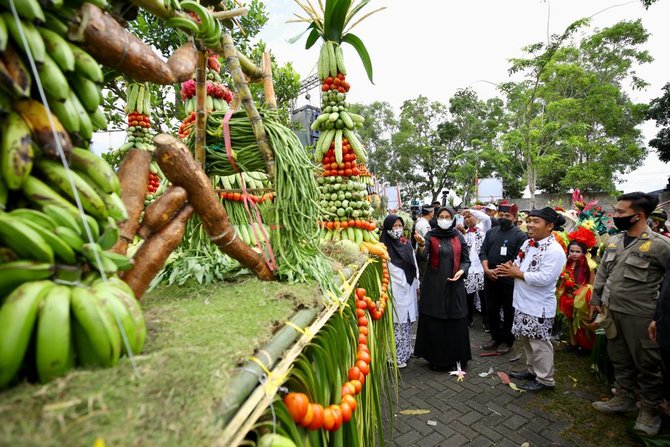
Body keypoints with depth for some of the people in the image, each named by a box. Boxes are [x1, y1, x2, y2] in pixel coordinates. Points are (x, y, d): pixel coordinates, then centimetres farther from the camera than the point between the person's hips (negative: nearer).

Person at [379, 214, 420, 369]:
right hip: (395, 290, -7)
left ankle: (406, 351, 32)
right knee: (397, 323, -1)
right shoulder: (384, 247, -12)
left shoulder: (407, 244, 9)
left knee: (408, 321, 16)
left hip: (409, 289, 7)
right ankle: (396, 356, 12)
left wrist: (417, 284, 14)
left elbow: (414, 265, 15)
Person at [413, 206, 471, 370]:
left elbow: (466, 260, 8)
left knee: (456, 321, 6)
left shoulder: (459, 237, 4)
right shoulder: (430, 236, -2)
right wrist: (421, 245, -37)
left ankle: (456, 358, 24)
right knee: (433, 321, 3)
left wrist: (461, 271, -12)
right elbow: (421, 257, -16)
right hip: (433, 284, -1)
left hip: (454, 284, 1)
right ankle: (436, 358, 19)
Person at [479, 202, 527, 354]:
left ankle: (507, 340, 24)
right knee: (491, 309, 13)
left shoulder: (520, 235, -4)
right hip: (490, 278, 5)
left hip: (509, 279, -4)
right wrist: (487, 270, -9)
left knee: (508, 311, 8)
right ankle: (496, 337, 29)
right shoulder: (491, 232, 10)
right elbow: (483, 252, 6)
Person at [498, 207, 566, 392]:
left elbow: (545, 278, -28)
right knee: (526, 339, 20)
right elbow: (519, 266, 16)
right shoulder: (528, 243, 8)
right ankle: (532, 370, 37)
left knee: (539, 343, 5)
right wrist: (510, 268, -7)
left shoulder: (554, 250, -19)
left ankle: (545, 379, 22)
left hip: (539, 307, -8)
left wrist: (518, 273, -18)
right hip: (523, 303, 9)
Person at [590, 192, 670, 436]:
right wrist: (596, 299, 12)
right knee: (619, 359, 19)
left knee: (646, 365, 10)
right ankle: (623, 398, 35)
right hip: (612, 312, 6)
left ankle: (649, 409, 28)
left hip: (640, 316, -6)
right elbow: (602, 272, 12)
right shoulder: (614, 240, 4)